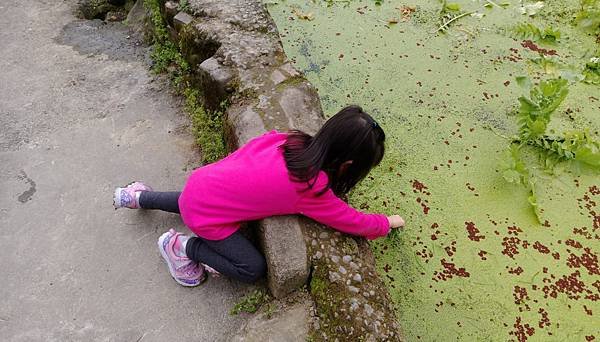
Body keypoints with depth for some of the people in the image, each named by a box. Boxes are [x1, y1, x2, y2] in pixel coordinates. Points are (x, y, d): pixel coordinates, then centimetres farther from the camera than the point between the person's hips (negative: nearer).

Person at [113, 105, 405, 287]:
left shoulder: (289, 139, -9)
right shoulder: (313, 190, -25)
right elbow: (356, 222, -11)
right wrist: (389, 223, 6)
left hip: (201, 180, 7)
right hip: (206, 215, -7)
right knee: (253, 269, 0)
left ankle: (137, 197, 46)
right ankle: (182, 246, 8)